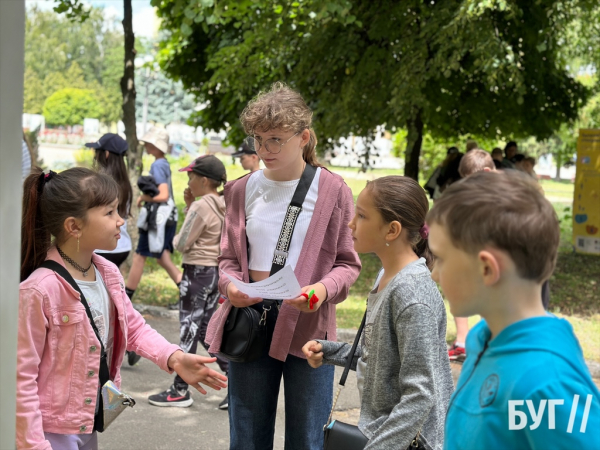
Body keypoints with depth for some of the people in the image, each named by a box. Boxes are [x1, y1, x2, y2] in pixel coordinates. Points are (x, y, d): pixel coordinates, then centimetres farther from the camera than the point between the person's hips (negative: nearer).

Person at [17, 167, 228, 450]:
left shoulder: (108, 274, 0)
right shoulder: (39, 290, -23)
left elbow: (133, 327, 13)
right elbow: (21, 376, -19)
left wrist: (173, 357, -4)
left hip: (88, 424, 7)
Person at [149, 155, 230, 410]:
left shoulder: (201, 206, -17)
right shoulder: (224, 206, 8)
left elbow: (182, 244, -15)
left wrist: (175, 239, 7)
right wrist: (190, 206, 8)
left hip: (198, 272, -9)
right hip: (216, 272, 9)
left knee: (189, 331, 2)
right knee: (207, 330, 15)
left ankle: (180, 391, 12)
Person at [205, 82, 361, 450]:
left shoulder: (332, 190, -3)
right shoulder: (244, 189, 6)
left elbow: (348, 264, 0)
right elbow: (230, 257, 13)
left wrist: (323, 289, -21)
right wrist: (230, 284, -9)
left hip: (308, 325, -3)